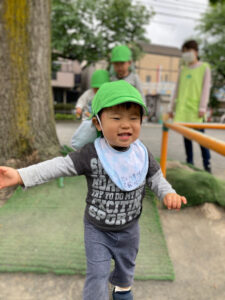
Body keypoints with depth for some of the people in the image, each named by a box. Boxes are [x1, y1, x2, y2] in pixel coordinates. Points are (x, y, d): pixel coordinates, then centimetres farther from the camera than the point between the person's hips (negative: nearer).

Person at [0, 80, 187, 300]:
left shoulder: (142, 154, -14)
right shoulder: (91, 155, -24)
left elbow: (155, 178, -3)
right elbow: (60, 166, -25)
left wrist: (168, 193, -23)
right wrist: (20, 176, -34)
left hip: (129, 228, 4)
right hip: (97, 230, -3)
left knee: (126, 267, 28)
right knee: (97, 276, 7)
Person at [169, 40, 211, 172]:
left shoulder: (204, 67, 7)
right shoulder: (183, 69, 17)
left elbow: (206, 88, -1)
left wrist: (202, 107, -11)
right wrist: (172, 107, 13)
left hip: (196, 108, -4)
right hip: (182, 108, 4)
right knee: (186, 136, 5)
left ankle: (207, 164, 5)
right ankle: (189, 163, 14)